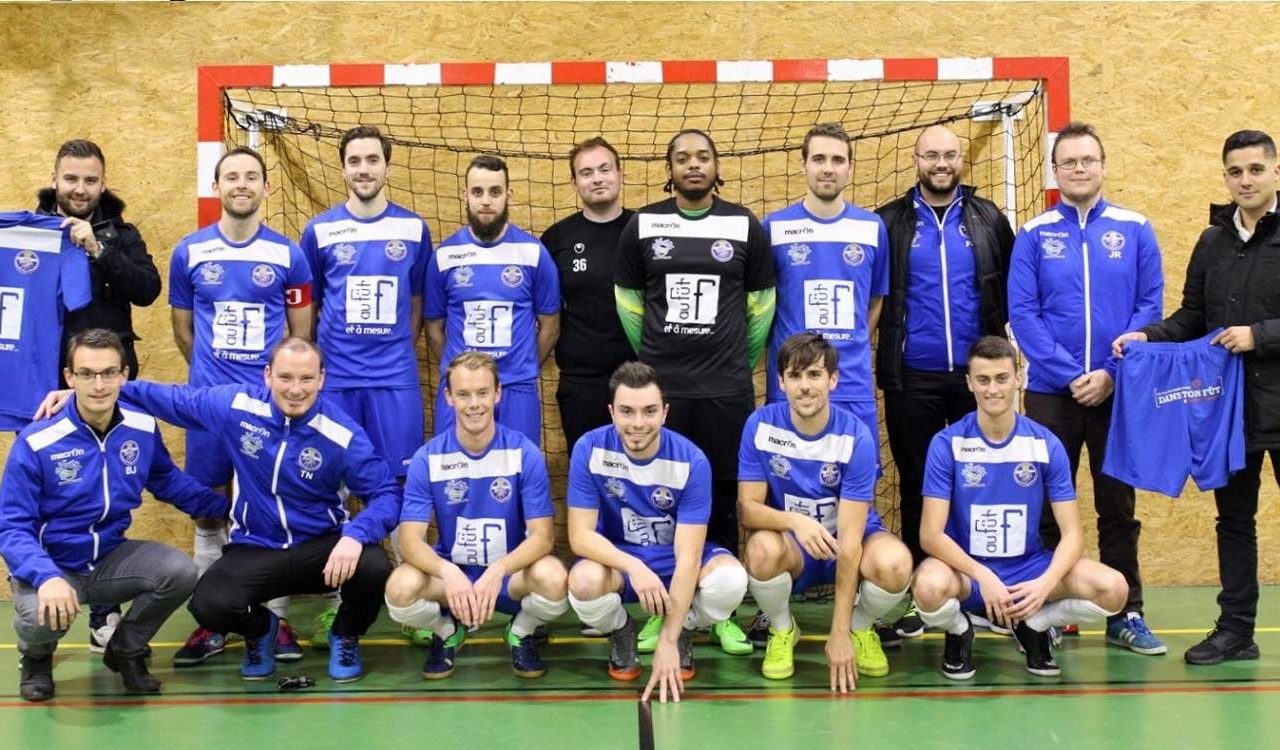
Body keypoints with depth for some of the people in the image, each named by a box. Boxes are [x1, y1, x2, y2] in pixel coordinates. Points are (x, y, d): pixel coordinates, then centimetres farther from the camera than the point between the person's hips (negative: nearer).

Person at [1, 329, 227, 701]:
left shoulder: (143, 427, -6)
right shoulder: (35, 443, -20)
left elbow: (168, 480, 14)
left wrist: (225, 506, 9)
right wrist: (47, 577, -37)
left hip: (112, 559, 4)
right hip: (51, 566, -4)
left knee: (181, 572, -22)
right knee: (43, 616, -36)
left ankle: (125, 650, 8)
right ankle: (36, 657, 7)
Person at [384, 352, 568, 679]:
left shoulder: (524, 453, -12)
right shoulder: (427, 459, -10)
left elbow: (542, 535, -15)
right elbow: (410, 539, -15)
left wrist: (497, 572, -35)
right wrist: (448, 572, -37)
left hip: (511, 573, -1)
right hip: (449, 572, 1)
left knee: (554, 579, -34)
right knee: (400, 590, -31)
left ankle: (521, 633, 4)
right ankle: (447, 632, 6)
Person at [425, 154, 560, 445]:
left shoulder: (534, 253, -1)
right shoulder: (444, 255, 2)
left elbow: (549, 326, 7)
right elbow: (434, 327, 10)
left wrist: (522, 370, 10)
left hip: (517, 390, -1)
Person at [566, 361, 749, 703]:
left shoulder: (691, 461, -21)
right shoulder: (590, 449, -18)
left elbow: (687, 557, -23)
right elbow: (580, 535, -18)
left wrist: (667, 642, -29)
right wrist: (634, 567, -37)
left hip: (676, 560, 0)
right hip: (617, 559, 0)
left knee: (731, 579, -32)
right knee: (584, 582, -35)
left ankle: (682, 633, 5)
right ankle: (620, 632, 3)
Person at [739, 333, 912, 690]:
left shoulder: (856, 437, -21)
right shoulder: (761, 424, -15)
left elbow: (849, 538, -24)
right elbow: (747, 508, -15)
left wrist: (840, 632, -26)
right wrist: (795, 521, -38)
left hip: (850, 543, -1)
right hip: (792, 546, 1)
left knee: (894, 562, -33)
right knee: (762, 547, -34)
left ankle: (860, 628, 2)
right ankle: (782, 630, -1)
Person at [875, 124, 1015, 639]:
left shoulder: (988, 220, 6)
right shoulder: (890, 222, 2)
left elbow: (1012, 289, 8)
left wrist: (998, 334, -1)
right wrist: (888, 341, -3)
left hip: (977, 372, 1)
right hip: (912, 378, -1)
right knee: (916, 485, 7)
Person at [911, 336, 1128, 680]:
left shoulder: (1046, 444, -6)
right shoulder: (947, 444, -12)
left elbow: (1072, 532, -6)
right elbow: (931, 534, -15)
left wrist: (1045, 583, -25)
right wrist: (983, 577, -30)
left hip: (1028, 567, 2)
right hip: (966, 568, -2)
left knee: (1113, 589, -22)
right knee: (930, 587, -38)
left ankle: (1033, 625, 9)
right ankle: (959, 631, 1)